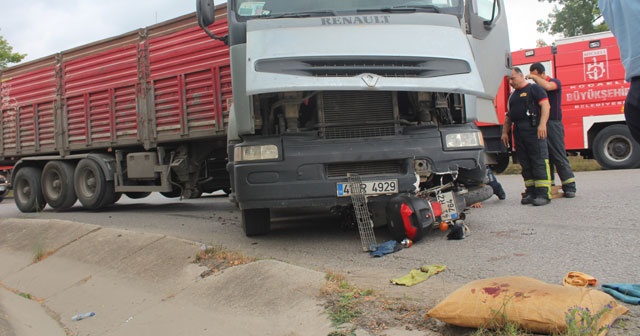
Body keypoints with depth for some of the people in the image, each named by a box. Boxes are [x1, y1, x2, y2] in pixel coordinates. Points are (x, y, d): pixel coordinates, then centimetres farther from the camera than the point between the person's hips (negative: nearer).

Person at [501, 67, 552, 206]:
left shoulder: (534, 89, 2)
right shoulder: (513, 95, 25)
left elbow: (545, 105, -9)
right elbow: (509, 115, 28)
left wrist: (542, 124, -20)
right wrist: (505, 132, 20)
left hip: (533, 130, -8)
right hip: (518, 131, 8)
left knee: (540, 161, -10)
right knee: (525, 164, 6)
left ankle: (544, 193, -11)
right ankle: (531, 192, 10)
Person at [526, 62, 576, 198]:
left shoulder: (555, 82, 2)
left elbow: (547, 86, -22)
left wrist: (535, 77, -12)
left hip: (553, 124, -5)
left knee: (559, 156, -7)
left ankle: (569, 186, -3)